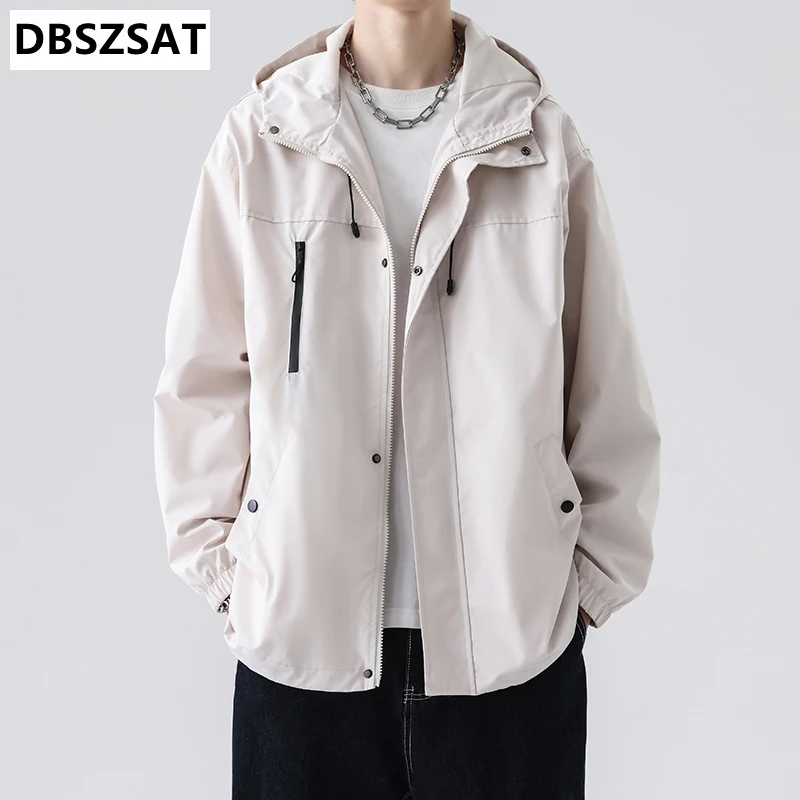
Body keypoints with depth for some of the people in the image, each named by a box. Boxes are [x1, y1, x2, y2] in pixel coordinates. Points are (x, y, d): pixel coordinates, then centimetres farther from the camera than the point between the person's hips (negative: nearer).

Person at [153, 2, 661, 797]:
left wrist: (595, 575, 4)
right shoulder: (258, 137, 2)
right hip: (300, 637, 0)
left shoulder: (546, 141, 3)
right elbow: (203, 374, 5)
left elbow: (608, 388, 5)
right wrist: (223, 565, 3)